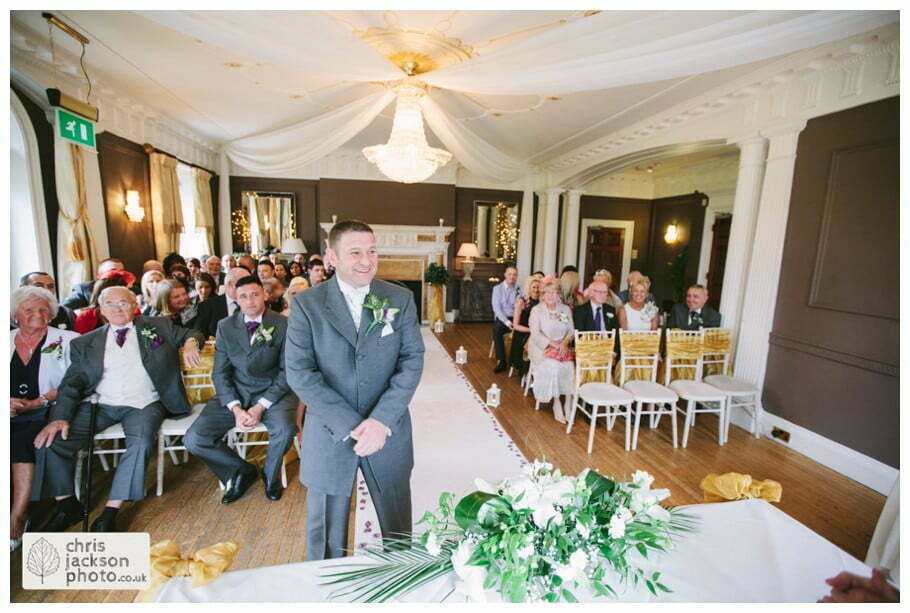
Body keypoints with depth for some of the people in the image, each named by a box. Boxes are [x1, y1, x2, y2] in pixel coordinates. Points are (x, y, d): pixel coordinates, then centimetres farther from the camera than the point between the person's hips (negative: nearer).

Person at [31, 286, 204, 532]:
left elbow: (191, 334, 15)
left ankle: (109, 514, -17)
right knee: (50, 439, -16)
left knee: (142, 441, -30)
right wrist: (61, 417, -7)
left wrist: (190, 344, -10)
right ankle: (67, 506, 3)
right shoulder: (85, 343, 14)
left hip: (143, 405, -3)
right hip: (100, 405, 3)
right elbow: (72, 383, 9)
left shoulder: (158, 326, 10)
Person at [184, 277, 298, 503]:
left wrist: (260, 406, -16)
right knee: (193, 440, -15)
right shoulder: (225, 327, 4)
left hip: (272, 392, -3)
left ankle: (270, 474, 4)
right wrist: (236, 409, -12)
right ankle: (242, 470, 13)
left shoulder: (283, 325, -6)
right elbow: (220, 373, 3)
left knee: (284, 429, -32)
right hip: (235, 393, 3)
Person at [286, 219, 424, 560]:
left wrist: (382, 420, -17)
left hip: (388, 431, 1)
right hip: (328, 433, -1)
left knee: (398, 527, 20)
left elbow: (412, 360, -7)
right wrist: (350, 425, -18)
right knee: (325, 535, 19)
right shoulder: (306, 304, -7)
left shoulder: (400, 299, -3)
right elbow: (299, 372, -12)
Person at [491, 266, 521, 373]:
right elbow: (496, 308, -6)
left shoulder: (519, 289, 9)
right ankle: (501, 361, -23)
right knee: (497, 329, -34)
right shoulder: (497, 288, 3)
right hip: (502, 318, -1)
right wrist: (507, 322, -20)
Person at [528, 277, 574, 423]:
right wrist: (553, 344, -19)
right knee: (553, 365, -31)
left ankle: (568, 401, -15)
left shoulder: (566, 309, 11)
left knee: (569, 365, -27)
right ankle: (556, 402, -19)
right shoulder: (536, 310, 0)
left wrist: (564, 343, -14)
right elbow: (536, 334, -9)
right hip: (541, 347, -3)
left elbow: (571, 330, 7)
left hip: (562, 347, 3)